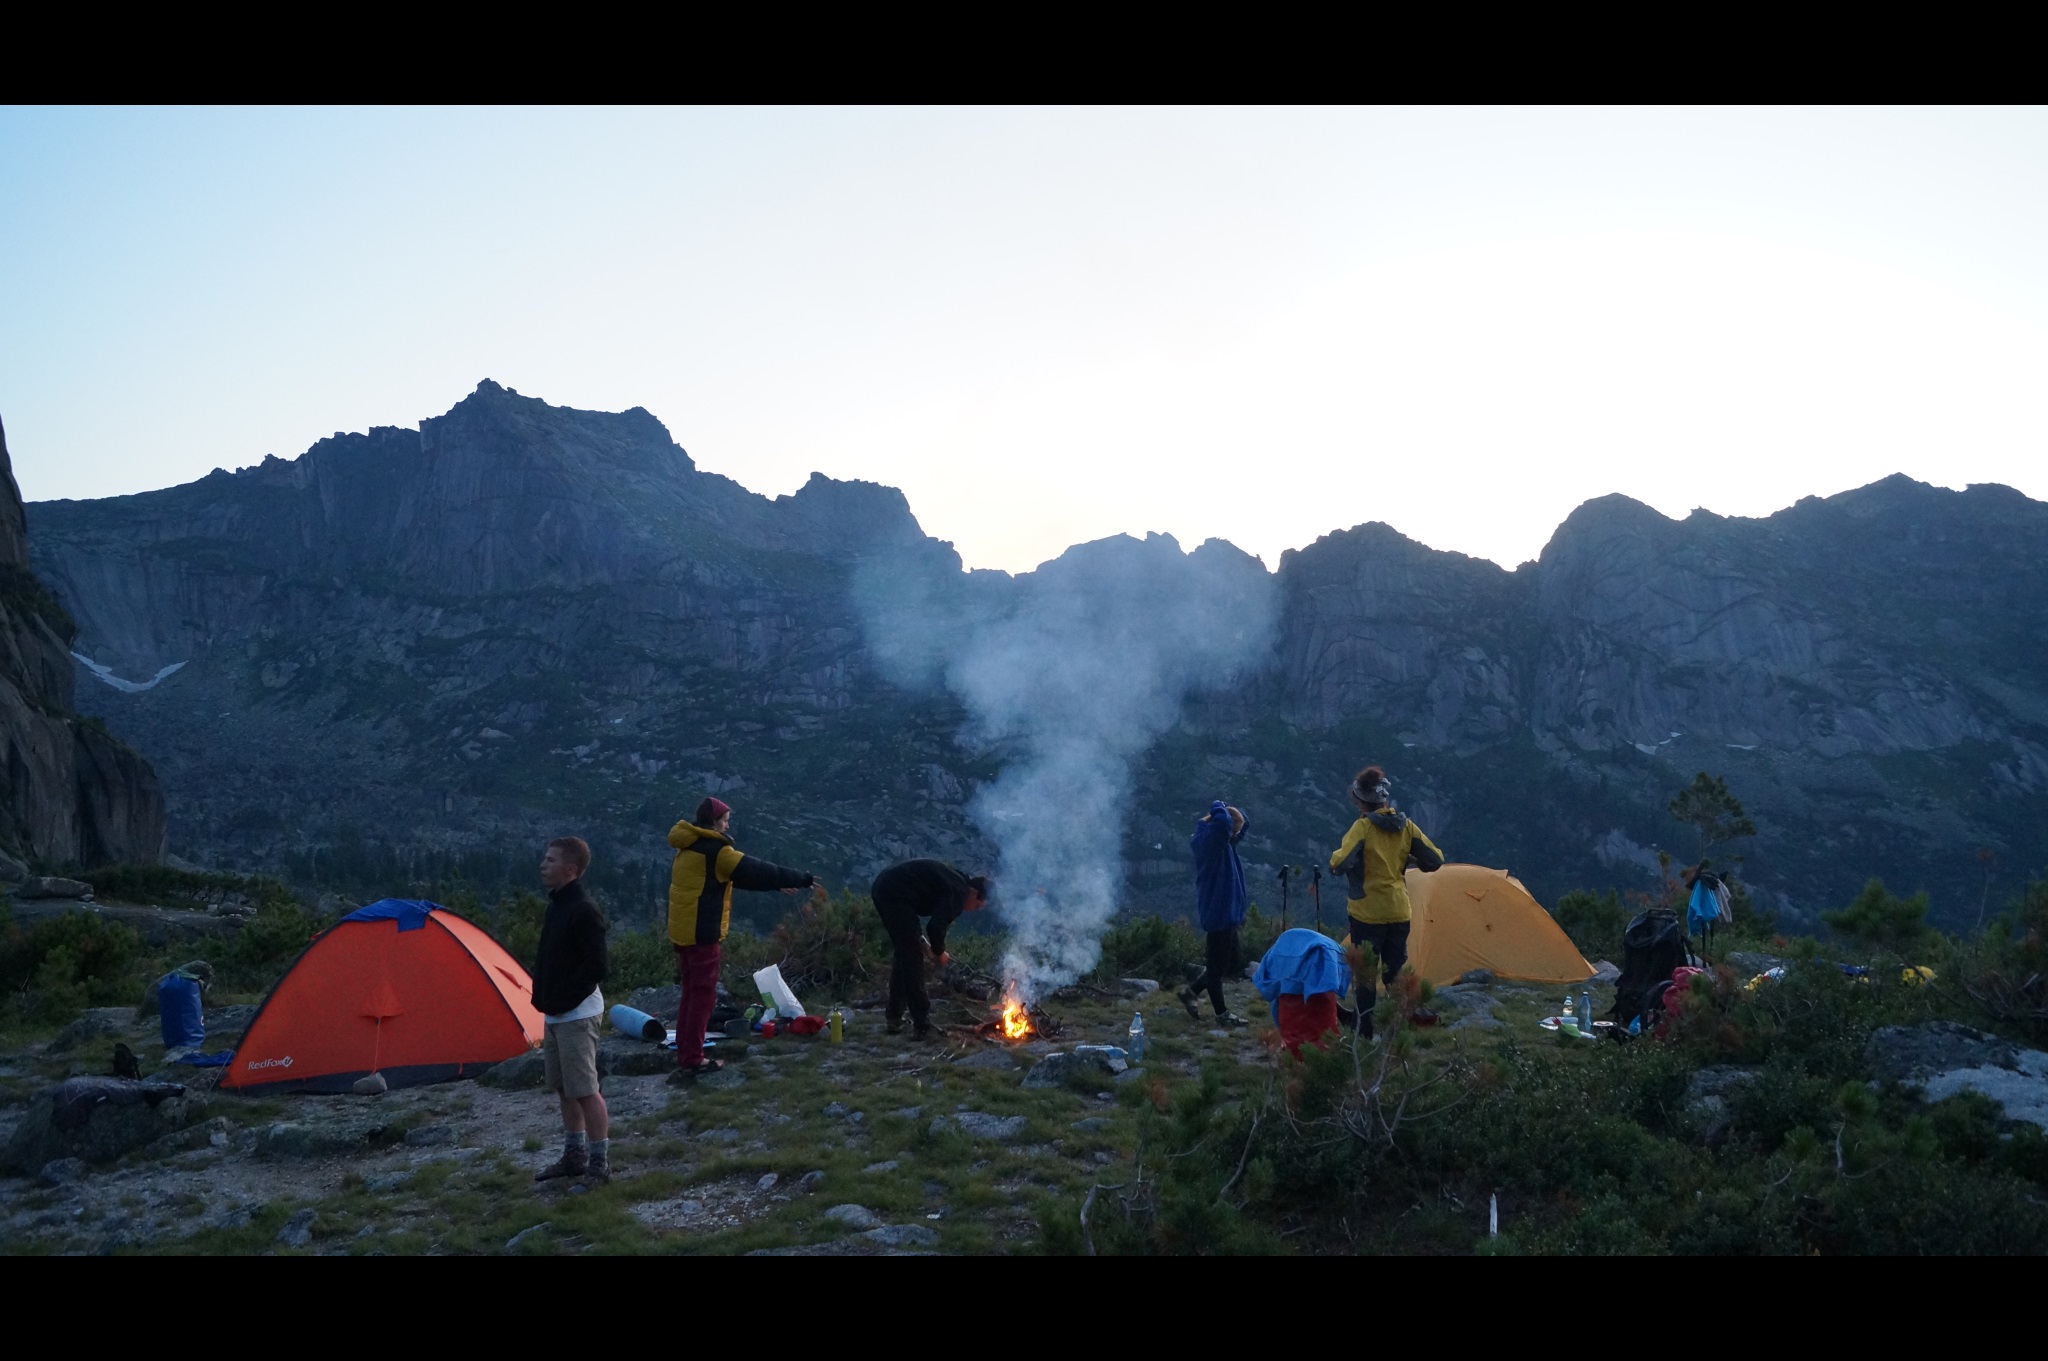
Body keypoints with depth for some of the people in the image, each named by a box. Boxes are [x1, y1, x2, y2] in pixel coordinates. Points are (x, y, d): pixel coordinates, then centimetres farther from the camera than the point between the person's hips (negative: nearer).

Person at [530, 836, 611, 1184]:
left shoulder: (584, 909, -18)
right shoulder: (557, 904, 11)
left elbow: (597, 965, -22)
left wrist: (563, 999, -17)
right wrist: (544, 995, 11)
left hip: (577, 1015, -10)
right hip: (555, 1014, 10)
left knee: (584, 1090, -6)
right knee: (563, 1088, 16)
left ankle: (599, 1165, 1)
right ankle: (574, 1156, 28)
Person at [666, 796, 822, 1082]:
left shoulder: (691, 847, 15)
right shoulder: (714, 849, -15)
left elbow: (736, 874, 23)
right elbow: (756, 871, -15)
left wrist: (778, 885, 24)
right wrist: (806, 879, -9)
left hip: (683, 931, 10)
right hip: (702, 933, -10)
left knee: (692, 993, 16)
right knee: (702, 995, -4)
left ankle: (686, 1055, 21)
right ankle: (690, 1062, -3)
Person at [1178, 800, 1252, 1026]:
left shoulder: (1224, 843, 12)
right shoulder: (1210, 840, -16)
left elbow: (1244, 823, 25)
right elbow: (1222, 821, -37)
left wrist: (1222, 809, 8)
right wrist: (1220, 808, -15)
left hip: (1226, 913, 10)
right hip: (1217, 913, -10)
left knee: (1233, 964, 16)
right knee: (1218, 965, 3)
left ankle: (1190, 992, 27)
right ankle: (1222, 1014, 13)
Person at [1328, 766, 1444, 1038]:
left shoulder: (1363, 827, -15)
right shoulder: (1406, 826, 0)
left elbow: (1339, 864, -25)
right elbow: (1435, 860, 3)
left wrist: (1335, 855, -3)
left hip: (1367, 912, -5)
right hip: (1399, 911, 5)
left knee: (1365, 972, 4)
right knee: (1395, 971, 15)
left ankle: (1365, 1029, 4)